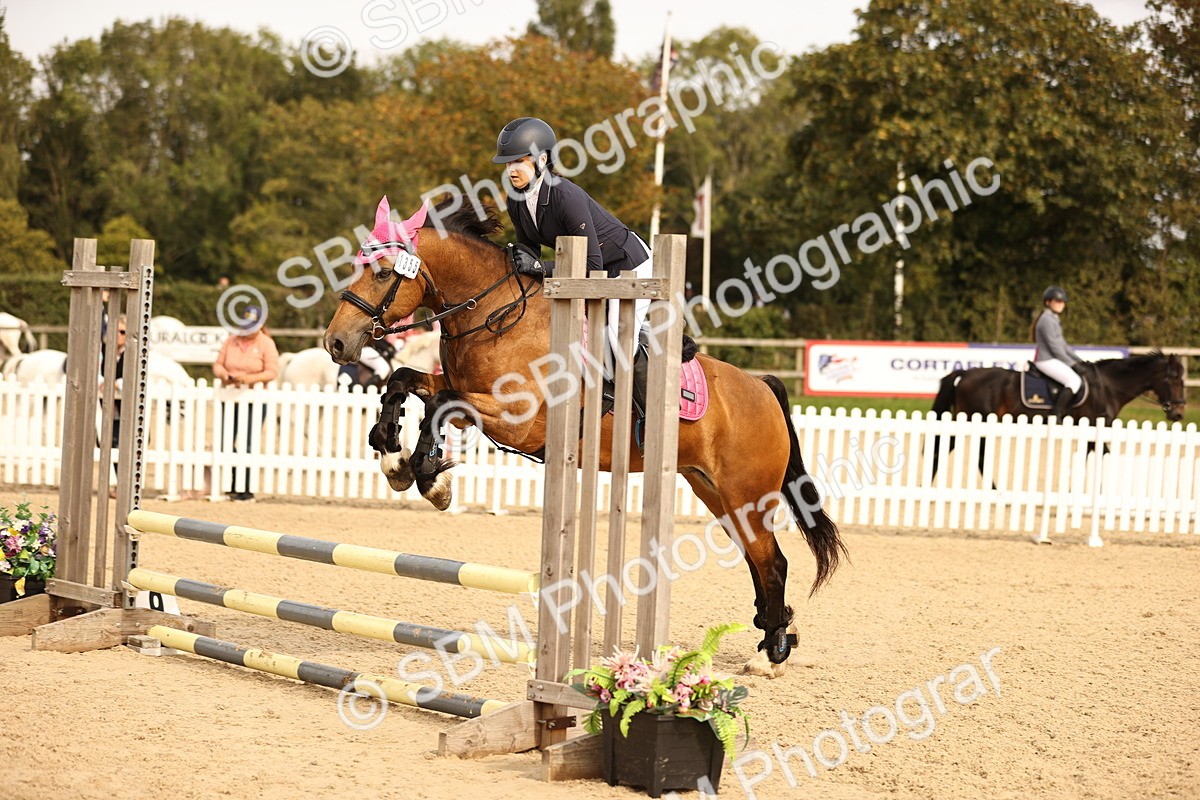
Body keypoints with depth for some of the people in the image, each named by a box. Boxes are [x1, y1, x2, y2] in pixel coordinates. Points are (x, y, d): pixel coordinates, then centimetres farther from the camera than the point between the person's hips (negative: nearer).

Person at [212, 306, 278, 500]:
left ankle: (246, 489, -1)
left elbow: (271, 372, -9)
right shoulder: (231, 342, 9)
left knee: (246, 445, -6)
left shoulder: (266, 344, -3)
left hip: (253, 400, -4)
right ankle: (230, 486, 13)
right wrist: (224, 375, -13)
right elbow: (218, 364, 10)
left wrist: (250, 378, -23)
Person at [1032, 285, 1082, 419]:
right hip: (1046, 361, -11)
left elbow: (1062, 344, 21)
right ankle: (1055, 414, -27)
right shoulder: (1047, 320, -15)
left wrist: (1078, 360, 14)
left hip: (1052, 359, 11)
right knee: (1074, 380, -24)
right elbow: (1054, 346, -17)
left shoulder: (1054, 319, 19)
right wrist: (1070, 363, -11)